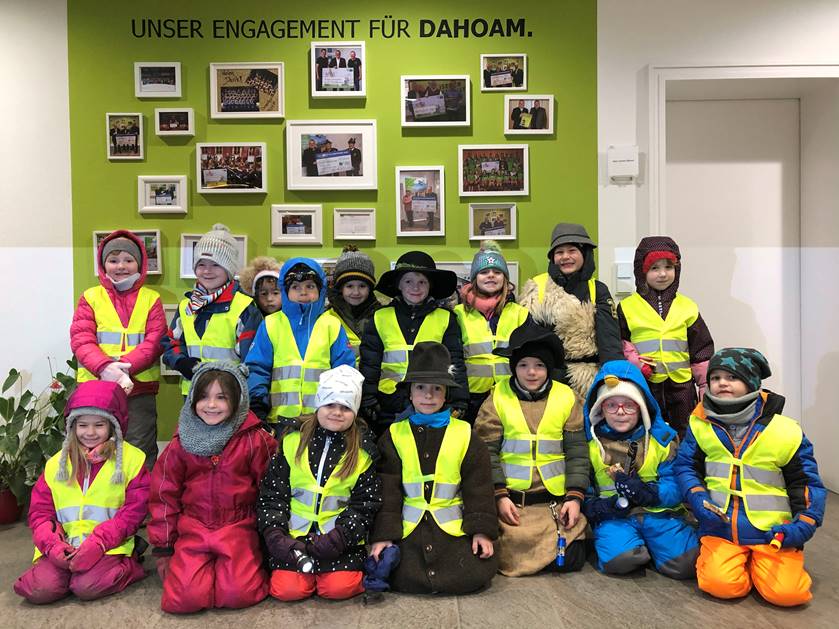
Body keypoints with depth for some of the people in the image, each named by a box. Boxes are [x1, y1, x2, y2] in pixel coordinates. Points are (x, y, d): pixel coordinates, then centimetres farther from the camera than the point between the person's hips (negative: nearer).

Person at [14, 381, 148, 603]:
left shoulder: (131, 459, -2)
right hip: (63, 545, 3)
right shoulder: (57, 463, 10)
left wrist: (98, 543, -18)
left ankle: (129, 563, 2)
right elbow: (40, 511, 9)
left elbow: (133, 512, -6)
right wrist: (52, 544, -10)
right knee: (40, 589, -19)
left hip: (109, 544, -3)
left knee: (87, 587, -26)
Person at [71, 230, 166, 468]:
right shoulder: (91, 297, 7)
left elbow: (155, 341, -4)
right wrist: (105, 367, -20)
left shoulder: (151, 298, 6)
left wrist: (125, 367, -18)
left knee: (141, 452, 5)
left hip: (140, 387, 0)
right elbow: (81, 340, -2)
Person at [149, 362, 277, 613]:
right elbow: (164, 495, 6)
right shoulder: (181, 443, 0)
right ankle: (209, 568, 15)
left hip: (239, 529, -2)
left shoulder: (254, 440, -6)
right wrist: (163, 548, 7)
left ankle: (251, 563, 13)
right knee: (183, 599, -16)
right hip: (193, 531, 2)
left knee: (238, 594, -19)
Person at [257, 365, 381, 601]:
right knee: (287, 589, -16)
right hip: (293, 535, 1)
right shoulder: (293, 440, 2)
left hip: (340, 537, -1)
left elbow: (365, 506, -1)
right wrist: (274, 534, -11)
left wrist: (336, 539, -14)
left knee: (339, 588, -20)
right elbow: (271, 494, 3)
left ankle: (352, 570, 12)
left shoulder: (363, 451, 0)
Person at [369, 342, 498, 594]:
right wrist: (383, 535, -7)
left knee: (476, 575, -15)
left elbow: (479, 486, 4)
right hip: (408, 528, 0)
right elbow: (386, 490, 0)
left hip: (454, 526, 0)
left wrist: (481, 530, -4)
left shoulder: (464, 434, 4)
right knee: (405, 579, -14)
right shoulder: (394, 436, 4)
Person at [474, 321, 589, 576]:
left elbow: (577, 452, 5)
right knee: (514, 560, -11)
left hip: (557, 499, 1)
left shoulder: (566, 398, 3)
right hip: (511, 500, -1)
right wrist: (499, 495, -9)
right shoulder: (498, 398, -1)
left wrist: (575, 496, -4)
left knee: (569, 561, -7)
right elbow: (487, 452, -1)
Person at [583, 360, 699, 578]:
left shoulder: (662, 437, 5)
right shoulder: (589, 440, 3)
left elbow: (675, 486, -2)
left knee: (684, 563, -23)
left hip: (658, 512, 1)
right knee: (619, 559, -32)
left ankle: (649, 545, 10)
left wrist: (647, 492, -21)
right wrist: (597, 506, -19)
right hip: (612, 516, -1)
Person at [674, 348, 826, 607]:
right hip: (720, 527, 1)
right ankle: (725, 557, 15)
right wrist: (698, 499, -10)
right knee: (721, 585, -19)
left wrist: (804, 525, -9)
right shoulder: (701, 424, 1)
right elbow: (686, 466, 7)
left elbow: (807, 482, 3)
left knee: (785, 593, -17)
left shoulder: (784, 430, -4)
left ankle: (757, 562, 16)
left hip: (772, 530, 0)